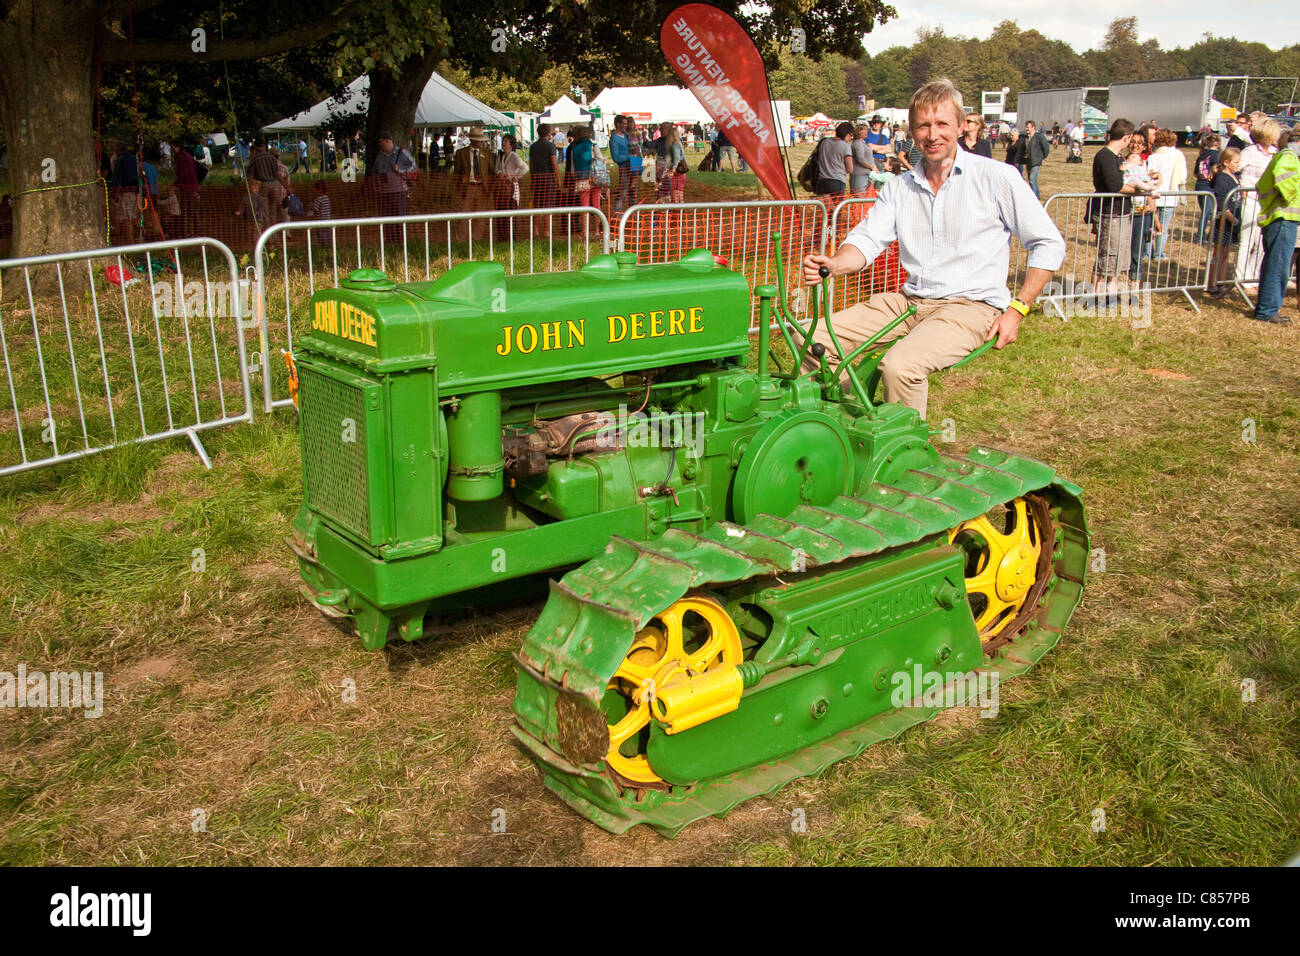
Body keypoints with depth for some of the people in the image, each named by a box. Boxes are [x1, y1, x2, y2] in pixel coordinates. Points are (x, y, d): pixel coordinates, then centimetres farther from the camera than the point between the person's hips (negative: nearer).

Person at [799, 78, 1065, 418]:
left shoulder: (996, 177, -1)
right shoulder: (899, 187, 12)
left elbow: (1049, 244, 1)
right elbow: (867, 238, 3)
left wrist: (1016, 310, -8)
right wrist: (834, 264, -21)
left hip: (971, 305, -5)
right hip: (908, 301, 6)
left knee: (900, 365, -34)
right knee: (813, 340, -9)